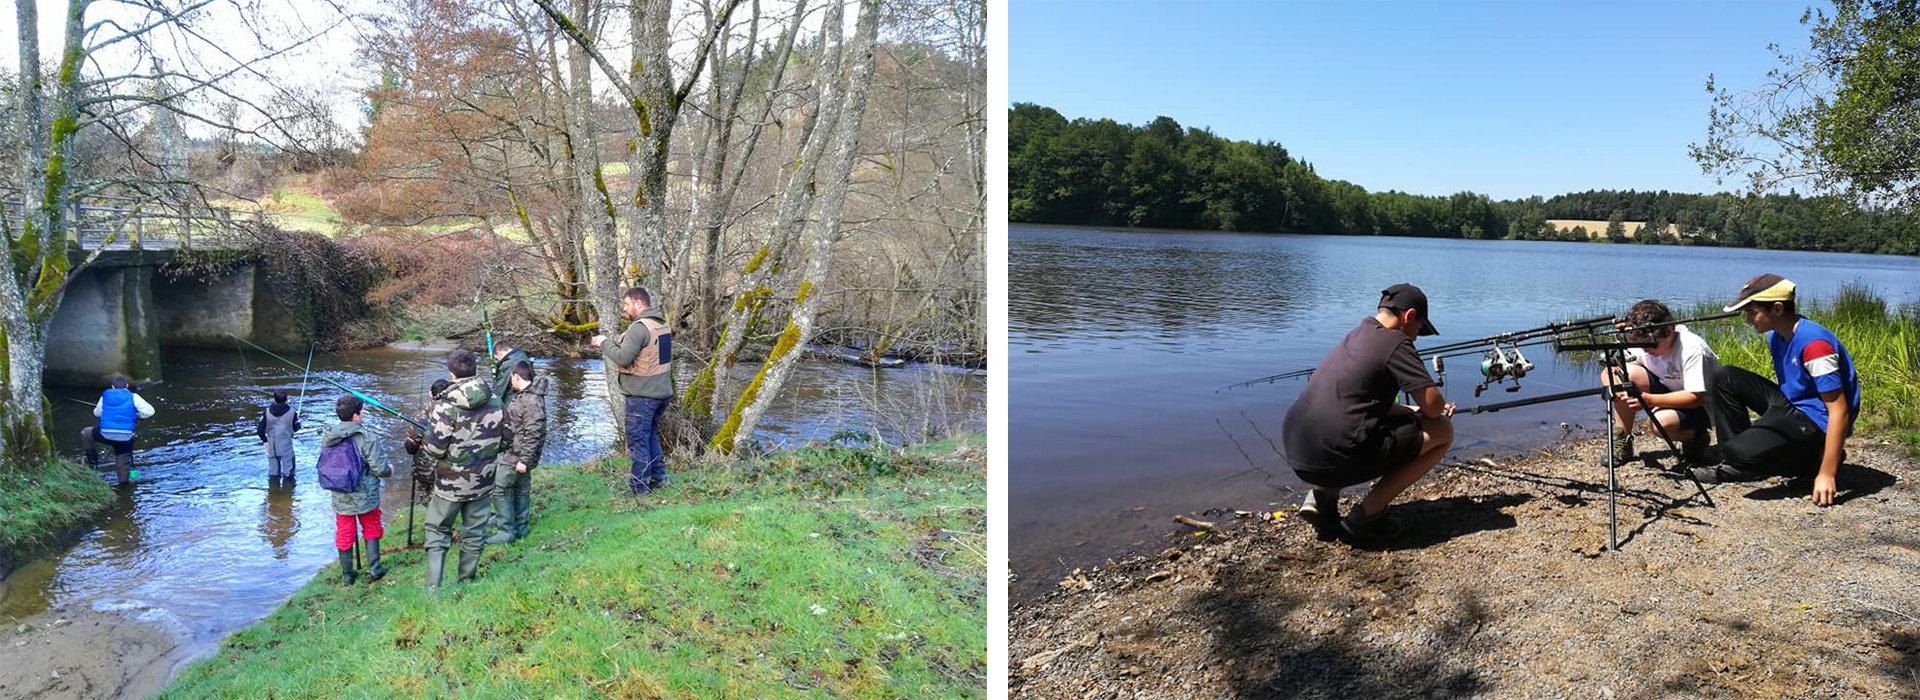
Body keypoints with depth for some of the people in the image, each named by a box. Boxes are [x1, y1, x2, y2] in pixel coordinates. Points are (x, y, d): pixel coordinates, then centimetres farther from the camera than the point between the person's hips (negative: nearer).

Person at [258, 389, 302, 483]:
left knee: (273, 469, 15)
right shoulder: (291, 412, -11)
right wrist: (297, 419, 20)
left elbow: (260, 429, -3)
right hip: (286, 446, -3)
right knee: (288, 469, 7)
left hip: (271, 445, 3)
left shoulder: (267, 412, -5)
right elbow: (296, 428, 1)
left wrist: (264, 440, 12)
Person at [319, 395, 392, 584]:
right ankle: (374, 569, 15)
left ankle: (347, 575, 26)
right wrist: (389, 470, 4)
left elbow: (327, 465, 8)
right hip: (365, 497, -4)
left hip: (340, 499, 4)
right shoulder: (365, 438, -20)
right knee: (371, 530, 16)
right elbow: (379, 468, -18)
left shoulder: (327, 438, -4)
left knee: (344, 535, 16)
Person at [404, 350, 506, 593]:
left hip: (451, 484, -4)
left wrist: (419, 444, 4)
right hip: (483, 482, 4)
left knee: (437, 532, 11)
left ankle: (433, 589, 8)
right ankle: (466, 583, 27)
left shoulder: (445, 405, -18)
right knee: (474, 533, 15)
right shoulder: (495, 402, -3)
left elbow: (435, 449, -17)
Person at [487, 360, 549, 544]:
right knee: (521, 490, 16)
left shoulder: (532, 401, -24)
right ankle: (520, 527, 27)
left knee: (499, 489, -5)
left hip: (516, 456, -10)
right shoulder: (522, 394, 9)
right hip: (511, 452, 10)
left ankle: (506, 531, 2)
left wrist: (524, 460, -22)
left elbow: (534, 433, -25)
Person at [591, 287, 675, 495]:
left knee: (637, 438, 1)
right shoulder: (662, 324, 11)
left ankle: (639, 486, 7)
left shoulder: (639, 327, -18)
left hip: (642, 394, -9)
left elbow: (623, 357, -23)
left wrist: (605, 343, -8)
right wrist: (609, 344, 12)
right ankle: (658, 476, 26)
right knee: (651, 433, 22)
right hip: (662, 390, 9)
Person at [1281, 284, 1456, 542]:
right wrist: (1421, 411, 17)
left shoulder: (1353, 338, 22)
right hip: (1337, 460, -9)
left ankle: (1322, 494, 16)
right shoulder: (1396, 342, -3)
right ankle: (1366, 515, 2)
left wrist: (1413, 411, 28)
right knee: (1442, 431, 7)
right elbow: (1434, 406, -6)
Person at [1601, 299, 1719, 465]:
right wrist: (1612, 386, -31)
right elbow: (1607, 372, -7)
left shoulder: (1692, 348, -27)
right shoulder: (1643, 342, -10)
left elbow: (1696, 397, -30)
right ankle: (1622, 443, -9)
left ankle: (1695, 439, 2)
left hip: (1702, 406, -6)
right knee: (1627, 373, -19)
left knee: (1663, 421, -37)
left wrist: (1649, 399, -40)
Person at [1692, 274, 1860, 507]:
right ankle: (1734, 464, 3)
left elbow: (1839, 411, -25)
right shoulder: (1776, 336, 5)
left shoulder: (1814, 343, -24)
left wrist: (1826, 474, -27)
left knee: (1742, 453, -30)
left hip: (1817, 422, -10)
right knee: (1726, 378, 3)